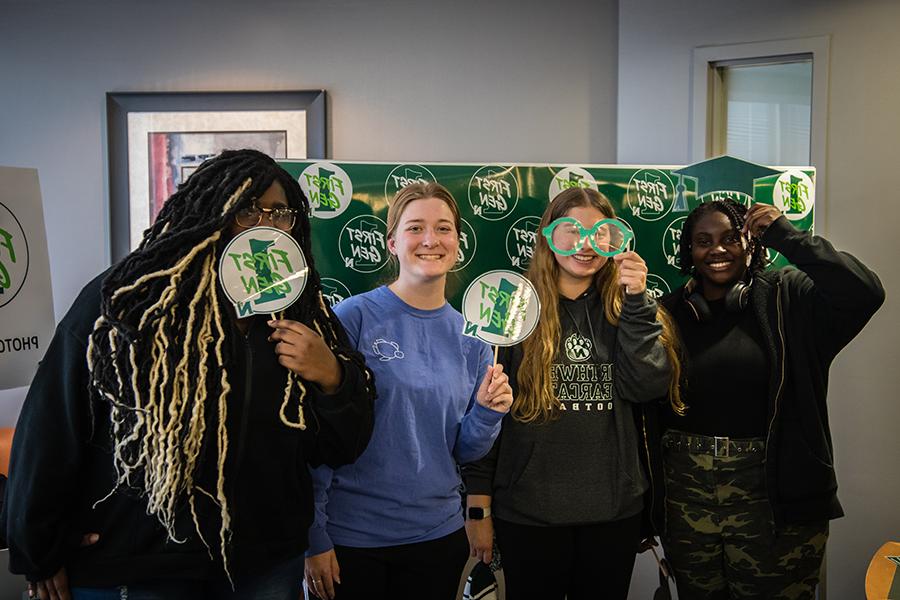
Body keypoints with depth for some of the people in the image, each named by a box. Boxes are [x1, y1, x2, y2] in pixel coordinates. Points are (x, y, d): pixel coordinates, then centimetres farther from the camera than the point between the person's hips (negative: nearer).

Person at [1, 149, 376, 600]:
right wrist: (42, 552, -2)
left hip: (265, 563, 4)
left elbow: (341, 449, 5)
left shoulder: (303, 316, 2)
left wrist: (330, 380, -15)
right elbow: (51, 427, -7)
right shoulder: (126, 300, -11)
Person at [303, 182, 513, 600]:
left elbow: (464, 451, 8)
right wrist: (314, 536, -9)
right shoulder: (354, 317, -11)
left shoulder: (469, 336, 2)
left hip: (438, 536, 4)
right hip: (351, 537, -4)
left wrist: (487, 412, -11)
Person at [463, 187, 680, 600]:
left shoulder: (624, 310, 6)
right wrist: (480, 508, -6)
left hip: (616, 511, 3)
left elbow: (649, 385, -8)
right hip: (528, 513, -3)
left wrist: (636, 300, -14)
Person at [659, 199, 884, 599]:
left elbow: (864, 293, -17)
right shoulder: (671, 312, 5)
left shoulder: (786, 298, -1)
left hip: (773, 496, -2)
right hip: (686, 494, 3)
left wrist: (785, 236, -17)